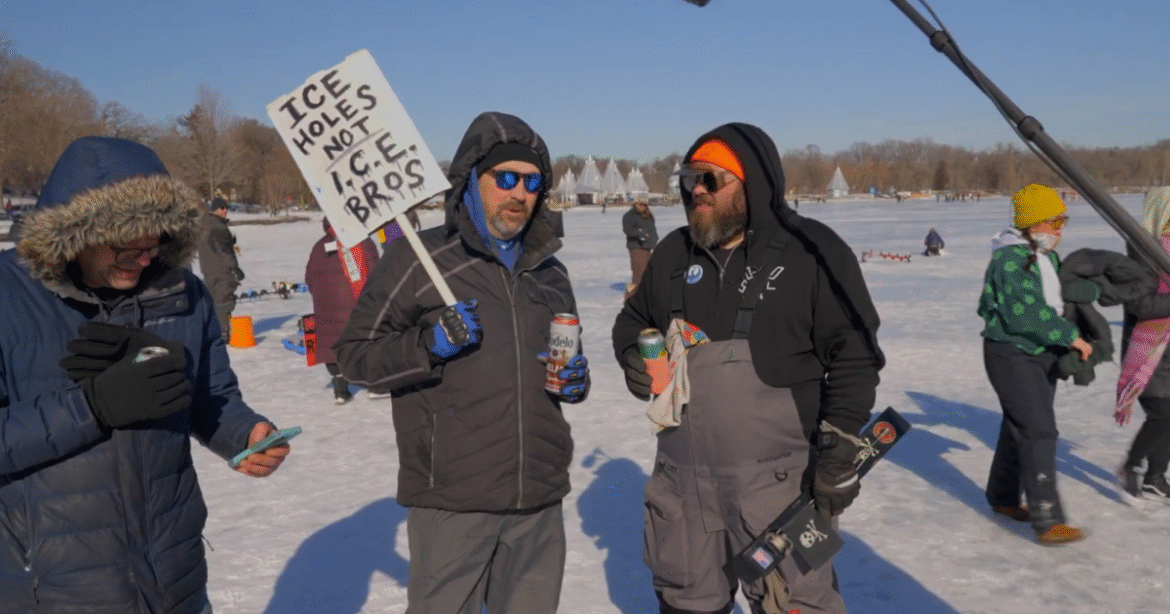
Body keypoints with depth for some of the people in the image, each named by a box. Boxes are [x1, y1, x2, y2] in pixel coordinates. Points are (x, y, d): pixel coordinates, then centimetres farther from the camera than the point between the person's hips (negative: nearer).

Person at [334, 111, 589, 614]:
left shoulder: (549, 272, 12)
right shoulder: (418, 259, -5)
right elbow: (354, 355, -4)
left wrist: (575, 382, 2)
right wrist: (429, 345, -20)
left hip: (539, 501, 5)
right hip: (451, 502, -5)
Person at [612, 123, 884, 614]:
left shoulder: (812, 251, -9)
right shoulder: (673, 253, 7)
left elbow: (854, 354, -9)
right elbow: (634, 318, 21)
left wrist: (840, 448, -12)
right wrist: (633, 354, 0)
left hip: (776, 477, -5)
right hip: (681, 475, 6)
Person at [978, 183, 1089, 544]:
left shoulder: (1048, 258, 12)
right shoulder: (1009, 258, -18)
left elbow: (1055, 304, 20)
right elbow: (1024, 314, -26)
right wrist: (1070, 336, -20)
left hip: (1042, 354, 9)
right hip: (1011, 354, -9)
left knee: (1020, 427, 16)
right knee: (1039, 431, -13)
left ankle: (1003, 497, 31)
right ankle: (1047, 521, -11)